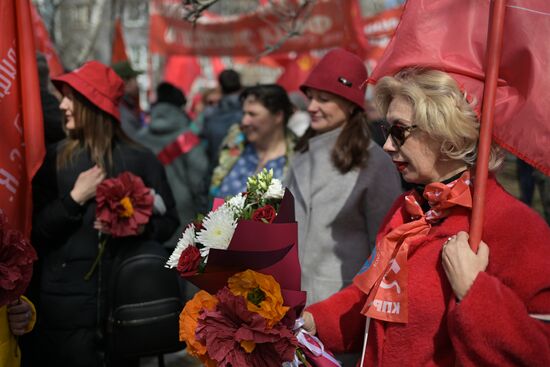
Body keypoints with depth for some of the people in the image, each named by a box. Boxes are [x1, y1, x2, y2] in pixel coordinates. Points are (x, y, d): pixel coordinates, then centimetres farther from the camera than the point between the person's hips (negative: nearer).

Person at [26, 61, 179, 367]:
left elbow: (168, 222, 1)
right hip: (66, 300, 0)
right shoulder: (54, 159, 1)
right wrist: (74, 199, -14)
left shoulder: (140, 159, -1)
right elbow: (36, 232, -4)